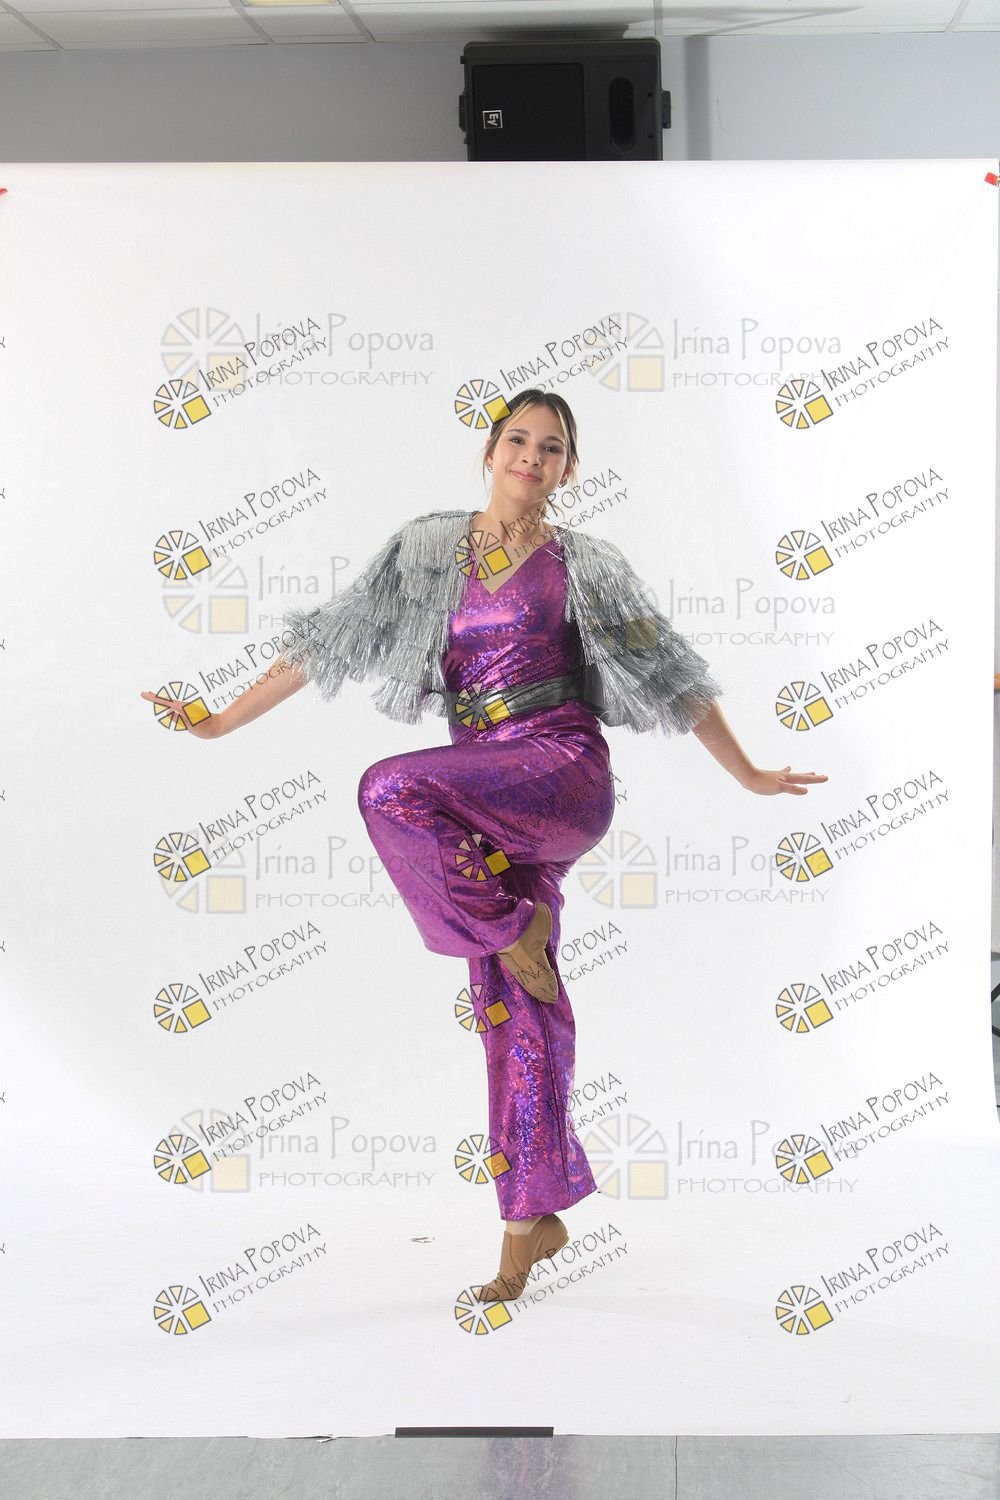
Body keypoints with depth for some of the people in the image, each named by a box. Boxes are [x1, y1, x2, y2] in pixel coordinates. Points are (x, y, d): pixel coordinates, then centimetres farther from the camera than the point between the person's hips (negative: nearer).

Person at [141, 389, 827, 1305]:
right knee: (513, 1014, 5)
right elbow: (332, 640, 12)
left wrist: (748, 774, 9)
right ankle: (536, 1221, 15)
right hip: (481, 807, 4)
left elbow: (665, 672, 9)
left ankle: (516, 929, -11)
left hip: (563, 773, -4)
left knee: (393, 788, -30)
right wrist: (226, 720, 9)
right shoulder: (428, 549, 11)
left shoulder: (584, 565, 4)